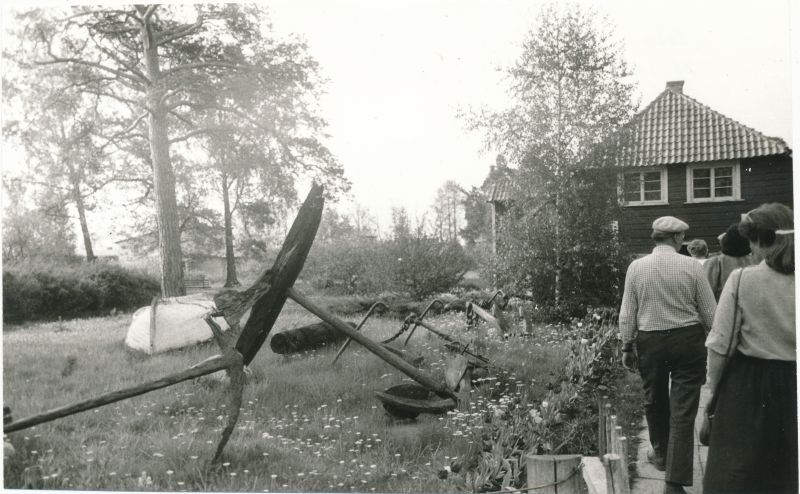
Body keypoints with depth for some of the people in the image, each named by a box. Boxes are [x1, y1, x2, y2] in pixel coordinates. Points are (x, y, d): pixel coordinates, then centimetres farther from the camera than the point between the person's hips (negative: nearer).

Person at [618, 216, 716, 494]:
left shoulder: (636, 267, -4)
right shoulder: (692, 267, -8)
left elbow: (627, 314, -1)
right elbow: (710, 313, -3)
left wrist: (626, 347, 9)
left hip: (649, 341, 2)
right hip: (687, 339, -2)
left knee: (654, 400, 22)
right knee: (683, 410, 4)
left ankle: (661, 454, 42)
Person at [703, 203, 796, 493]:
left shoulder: (742, 279, -14)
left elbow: (720, 344, -12)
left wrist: (713, 384, 0)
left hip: (749, 383, -3)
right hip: (791, 384, 3)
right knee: (788, 467, 20)